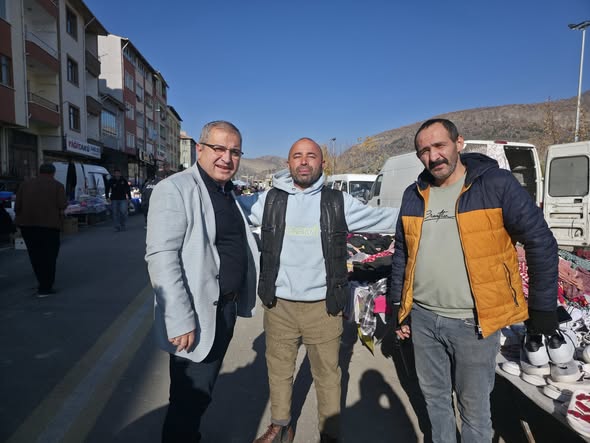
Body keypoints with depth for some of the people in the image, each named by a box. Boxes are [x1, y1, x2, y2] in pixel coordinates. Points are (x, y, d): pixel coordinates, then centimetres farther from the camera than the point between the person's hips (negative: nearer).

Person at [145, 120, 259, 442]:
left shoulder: (229, 194, 10)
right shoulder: (175, 189, -15)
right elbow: (161, 257, -22)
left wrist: (239, 300, 15)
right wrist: (181, 320, -25)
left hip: (226, 309, 8)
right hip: (197, 316, -8)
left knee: (203, 392, 23)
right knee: (189, 400, 7)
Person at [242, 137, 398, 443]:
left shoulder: (339, 202, -2)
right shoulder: (269, 200, 0)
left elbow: (382, 219, 3)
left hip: (324, 307, -1)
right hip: (278, 305, 2)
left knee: (327, 375, 14)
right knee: (278, 370, 19)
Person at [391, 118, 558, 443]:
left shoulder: (497, 184, -9)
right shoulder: (414, 195, 6)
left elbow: (541, 244, -5)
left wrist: (542, 308, -3)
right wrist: (399, 307, 12)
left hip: (474, 323, -4)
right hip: (422, 319, 5)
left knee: (473, 407, 13)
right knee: (434, 397, 21)